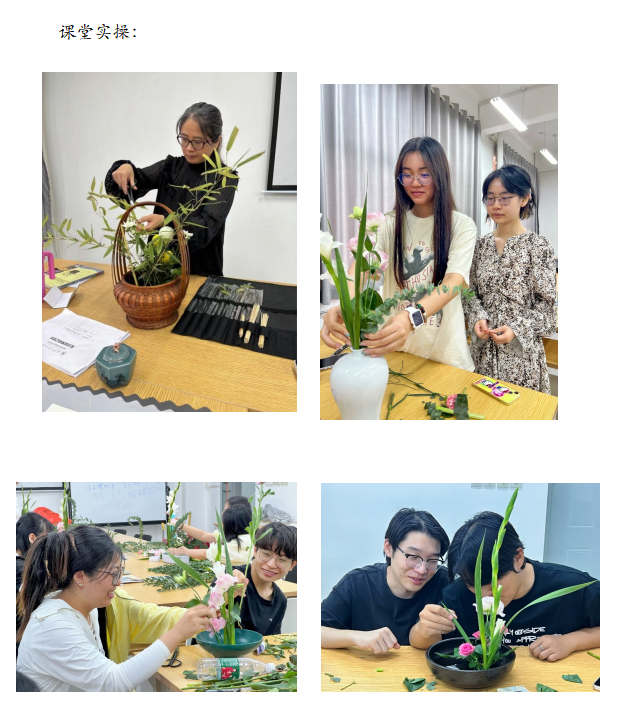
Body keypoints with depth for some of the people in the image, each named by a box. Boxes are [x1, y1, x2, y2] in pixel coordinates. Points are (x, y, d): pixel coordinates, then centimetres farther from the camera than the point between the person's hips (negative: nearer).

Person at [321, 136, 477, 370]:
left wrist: (411, 317, -43)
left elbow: (454, 281, -23)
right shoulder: (390, 224, 0)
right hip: (394, 348, 2)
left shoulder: (462, 226, -7)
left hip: (443, 352, -2)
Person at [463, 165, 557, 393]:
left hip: (520, 351, -4)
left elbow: (546, 304, -7)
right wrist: (477, 318, -10)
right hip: (483, 348, 4)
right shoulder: (481, 245, 6)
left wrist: (517, 328, -20)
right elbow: (471, 293, 10)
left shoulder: (539, 246, -7)